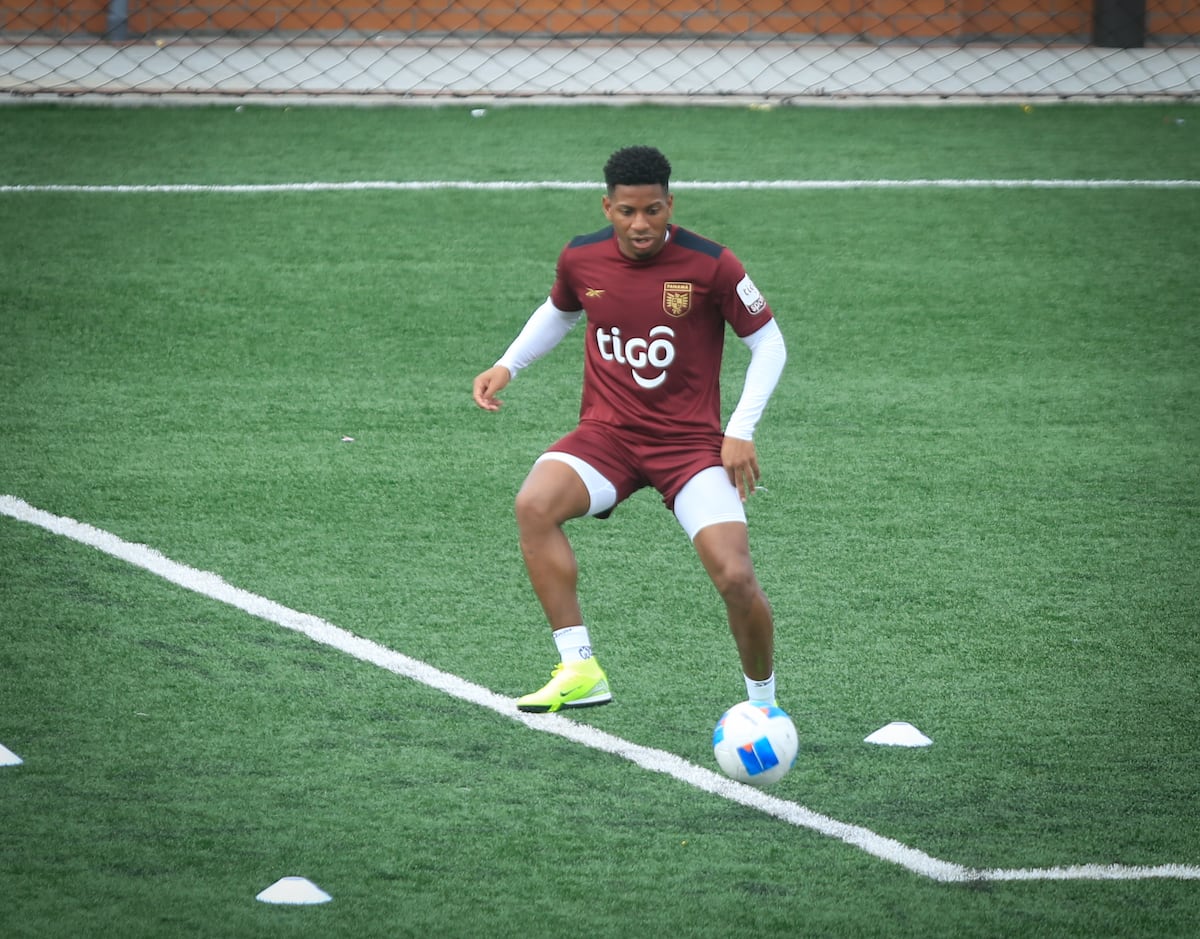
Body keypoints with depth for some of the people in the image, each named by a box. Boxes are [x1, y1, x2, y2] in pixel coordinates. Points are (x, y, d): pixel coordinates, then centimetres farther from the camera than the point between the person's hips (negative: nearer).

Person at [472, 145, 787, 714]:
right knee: (534, 505, -29)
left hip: (691, 440, -3)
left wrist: (741, 431, -10)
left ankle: (763, 704, 9)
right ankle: (579, 670, -23)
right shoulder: (581, 260, -1)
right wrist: (508, 366, 9)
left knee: (735, 578, -19)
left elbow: (768, 343, -1)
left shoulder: (711, 265, -12)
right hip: (606, 432, 3)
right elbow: (559, 313, 23)